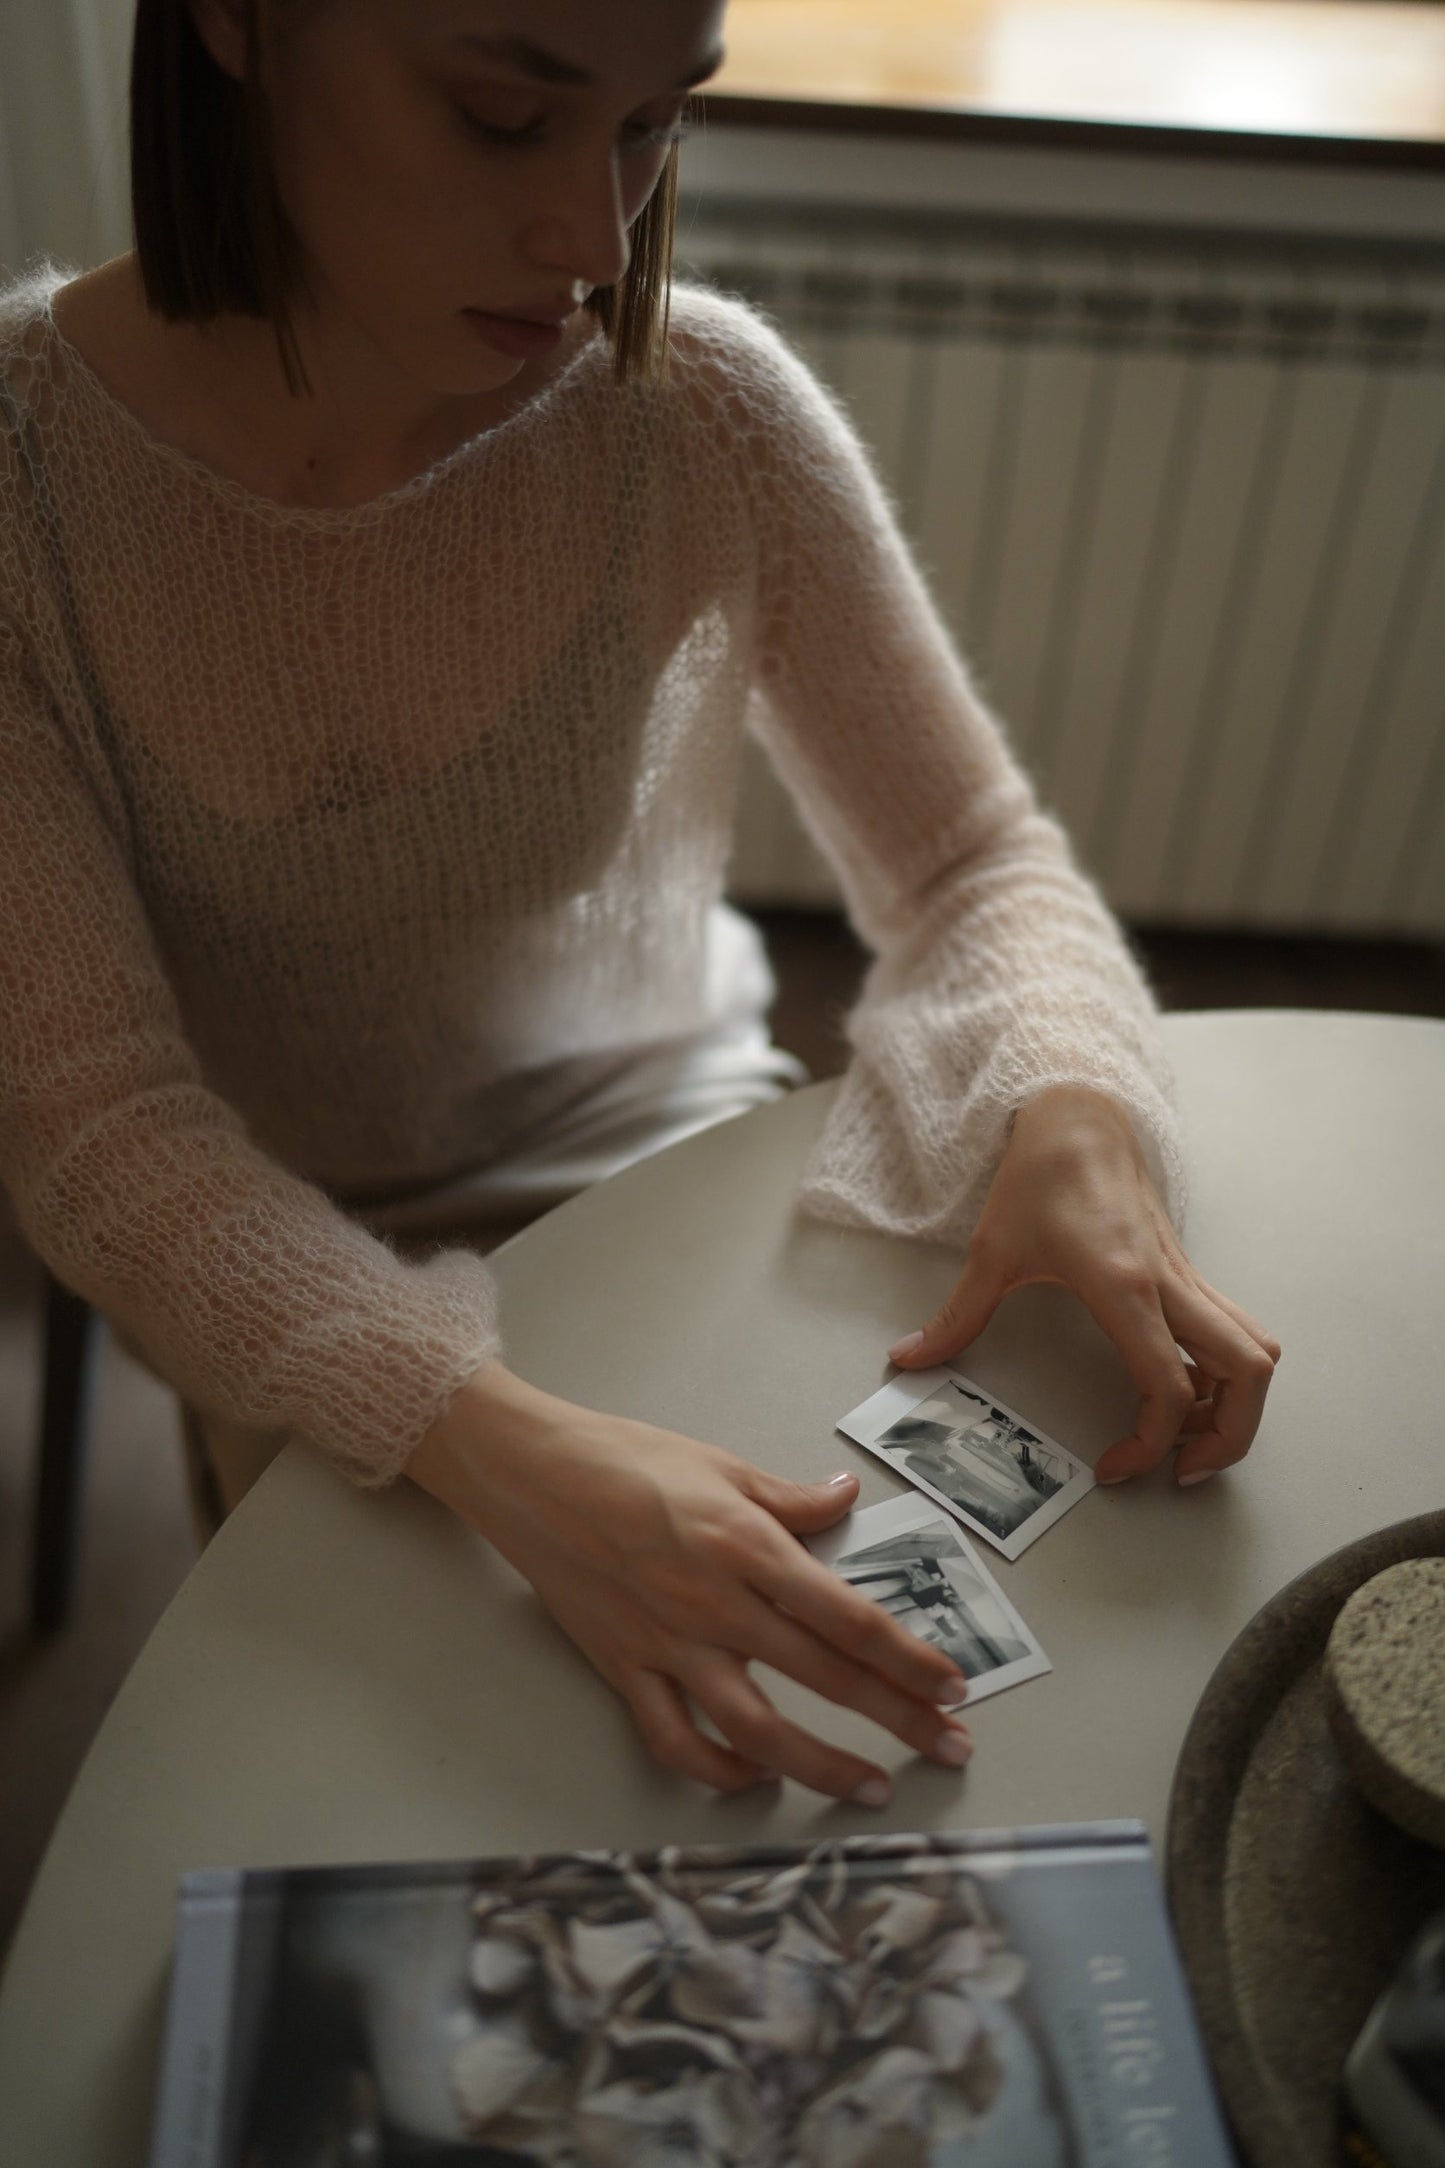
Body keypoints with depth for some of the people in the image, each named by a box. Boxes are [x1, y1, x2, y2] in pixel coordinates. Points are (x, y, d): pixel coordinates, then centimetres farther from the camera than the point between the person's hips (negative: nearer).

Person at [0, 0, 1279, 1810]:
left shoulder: (708, 413, -17)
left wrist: (1072, 1115, -30)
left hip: (675, 1172, 1)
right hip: (290, 1267, 0)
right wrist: (500, 1448, -38)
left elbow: (970, 863, -8)